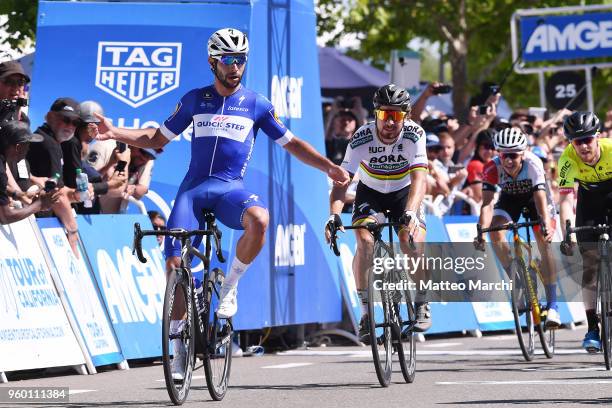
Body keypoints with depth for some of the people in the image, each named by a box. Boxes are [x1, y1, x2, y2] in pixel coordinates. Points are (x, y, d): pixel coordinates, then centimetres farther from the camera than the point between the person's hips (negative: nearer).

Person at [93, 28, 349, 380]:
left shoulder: (256, 104, 7)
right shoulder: (195, 99, 10)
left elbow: (291, 143, 11)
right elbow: (159, 139, 16)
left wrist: (329, 167, 0)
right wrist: (116, 133, 3)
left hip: (231, 188, -1)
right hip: (194, 186, 2)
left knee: (259, 220, -35)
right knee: (175, 263, -9)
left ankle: (230, 285, -11)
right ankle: (179, 341, 6)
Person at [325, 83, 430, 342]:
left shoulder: (414, 135, -28)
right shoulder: (361, 139, -28)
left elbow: (419, 179, -37)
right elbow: (341, 182, -30)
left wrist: (410, 213, -54)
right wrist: (334, 215, -47)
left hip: (404, 192, 0)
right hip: (370, 192, 0)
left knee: (413, 243, -22)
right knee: (364, 241, -24)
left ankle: (422, 303, 3)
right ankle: (366, 311, -11)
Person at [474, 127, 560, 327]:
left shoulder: (533, 164, -38)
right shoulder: (492, 168, -33)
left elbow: (540, 198, -45)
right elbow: (488, 203, -39)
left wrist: (546, 225, -61)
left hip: (534, 195, -2)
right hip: (510, 197, 2)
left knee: (544, 242, -17)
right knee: (495, 232, -24)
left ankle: (552, 305, -15)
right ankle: (518, 281, -6)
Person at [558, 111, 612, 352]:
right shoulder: (568, 160, -29)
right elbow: (566, 200, -34)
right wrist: (567, 234, -47)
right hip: (589, 199, 1)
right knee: (590, 261, -8)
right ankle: (592, 327, -6)